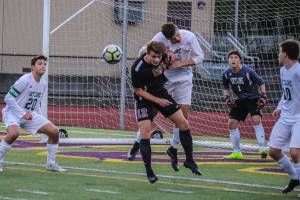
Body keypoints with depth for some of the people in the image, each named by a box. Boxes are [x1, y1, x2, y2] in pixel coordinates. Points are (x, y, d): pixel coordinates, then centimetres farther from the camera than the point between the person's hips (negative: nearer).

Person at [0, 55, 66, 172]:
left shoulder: (43, 85, 6)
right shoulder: (25, 80, -18)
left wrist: (41, 119, 4)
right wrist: (23, 114, -23)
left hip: (30, 115, 7)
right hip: (13, 113, -7)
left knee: (54, 131, -4)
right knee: (14, 133, -38)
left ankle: (51, 164, 10)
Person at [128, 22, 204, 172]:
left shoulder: (189, 37, -18)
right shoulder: (161, 38, -23)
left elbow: (199, 57, -8)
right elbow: (142, 52, -25)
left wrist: (180, 64, -20)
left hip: (183, 78, 1)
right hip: (164, 77, -1)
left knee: (183, 114, -5)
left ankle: (173, 148, 12)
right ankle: (138, 143, 18)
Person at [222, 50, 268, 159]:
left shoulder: (248, 71, -19)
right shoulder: (227, 74, -7)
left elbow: (261, 83, -7)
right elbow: (226, 88, 12)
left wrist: (263, 96, -16)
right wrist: (227, 98, -4)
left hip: (253, 99, -5)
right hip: (240, 101, 5)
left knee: (256, 120, -26)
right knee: (232, 123, -3)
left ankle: (262, 149, -24)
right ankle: (237, 152, 9)